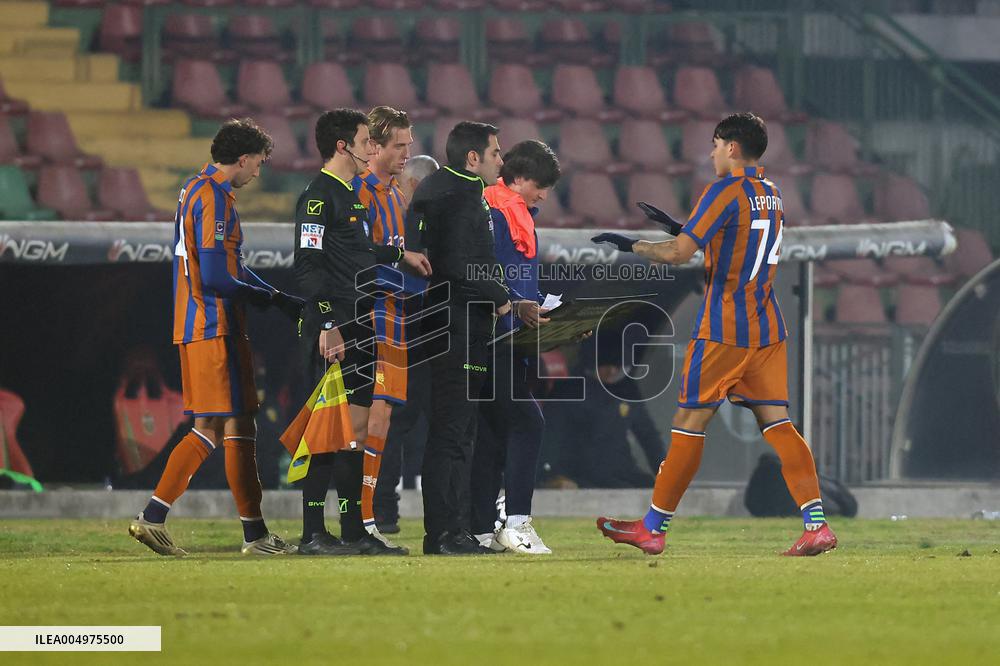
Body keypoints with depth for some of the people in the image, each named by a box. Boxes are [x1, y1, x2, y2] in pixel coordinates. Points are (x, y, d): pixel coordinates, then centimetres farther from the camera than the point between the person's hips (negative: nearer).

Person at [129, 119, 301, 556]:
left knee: (210, 429, 12)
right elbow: (216, 279, -21)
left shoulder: (197, 190, 17)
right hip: (216, 329, -10)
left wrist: (279, 298, 13)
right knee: (238, 426, -5)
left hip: (195, 326, 10)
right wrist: (270, 298, -9)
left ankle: (153, 517, 8)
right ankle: (254, 534, -1)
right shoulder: (215, 199, -15)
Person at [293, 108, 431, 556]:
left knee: (356, 427, 9)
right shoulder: (319, 196, -11)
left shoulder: (352, 195, 19)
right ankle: (313, 533, -7)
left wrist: (400, 255, 31)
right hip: (331, 331, -10)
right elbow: (308, 264, -17)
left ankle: (355, 532, 12)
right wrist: (327, 325, -21)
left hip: (358, 329, 10)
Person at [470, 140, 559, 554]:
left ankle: (482, 531, 10)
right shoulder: (491, 213, -10)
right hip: (491, 337, -11)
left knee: (493, 434, 9)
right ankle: (517, 524, -18)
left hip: (511, 344, 11)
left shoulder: (520, 217, 22)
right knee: (527, 423, -15)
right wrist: (517, 307, -25)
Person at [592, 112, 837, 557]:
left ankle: (652, 528, 6)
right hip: (767, 329, 7)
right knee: (777, 423, 3)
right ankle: (816, 524, -10)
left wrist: (632, 246, -2)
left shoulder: (725, 191, -12)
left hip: (722, 330, -7)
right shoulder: (771, 195, 14)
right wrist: (683, 229, 25)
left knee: (690, 421, 0)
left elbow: (679, 253, -16)